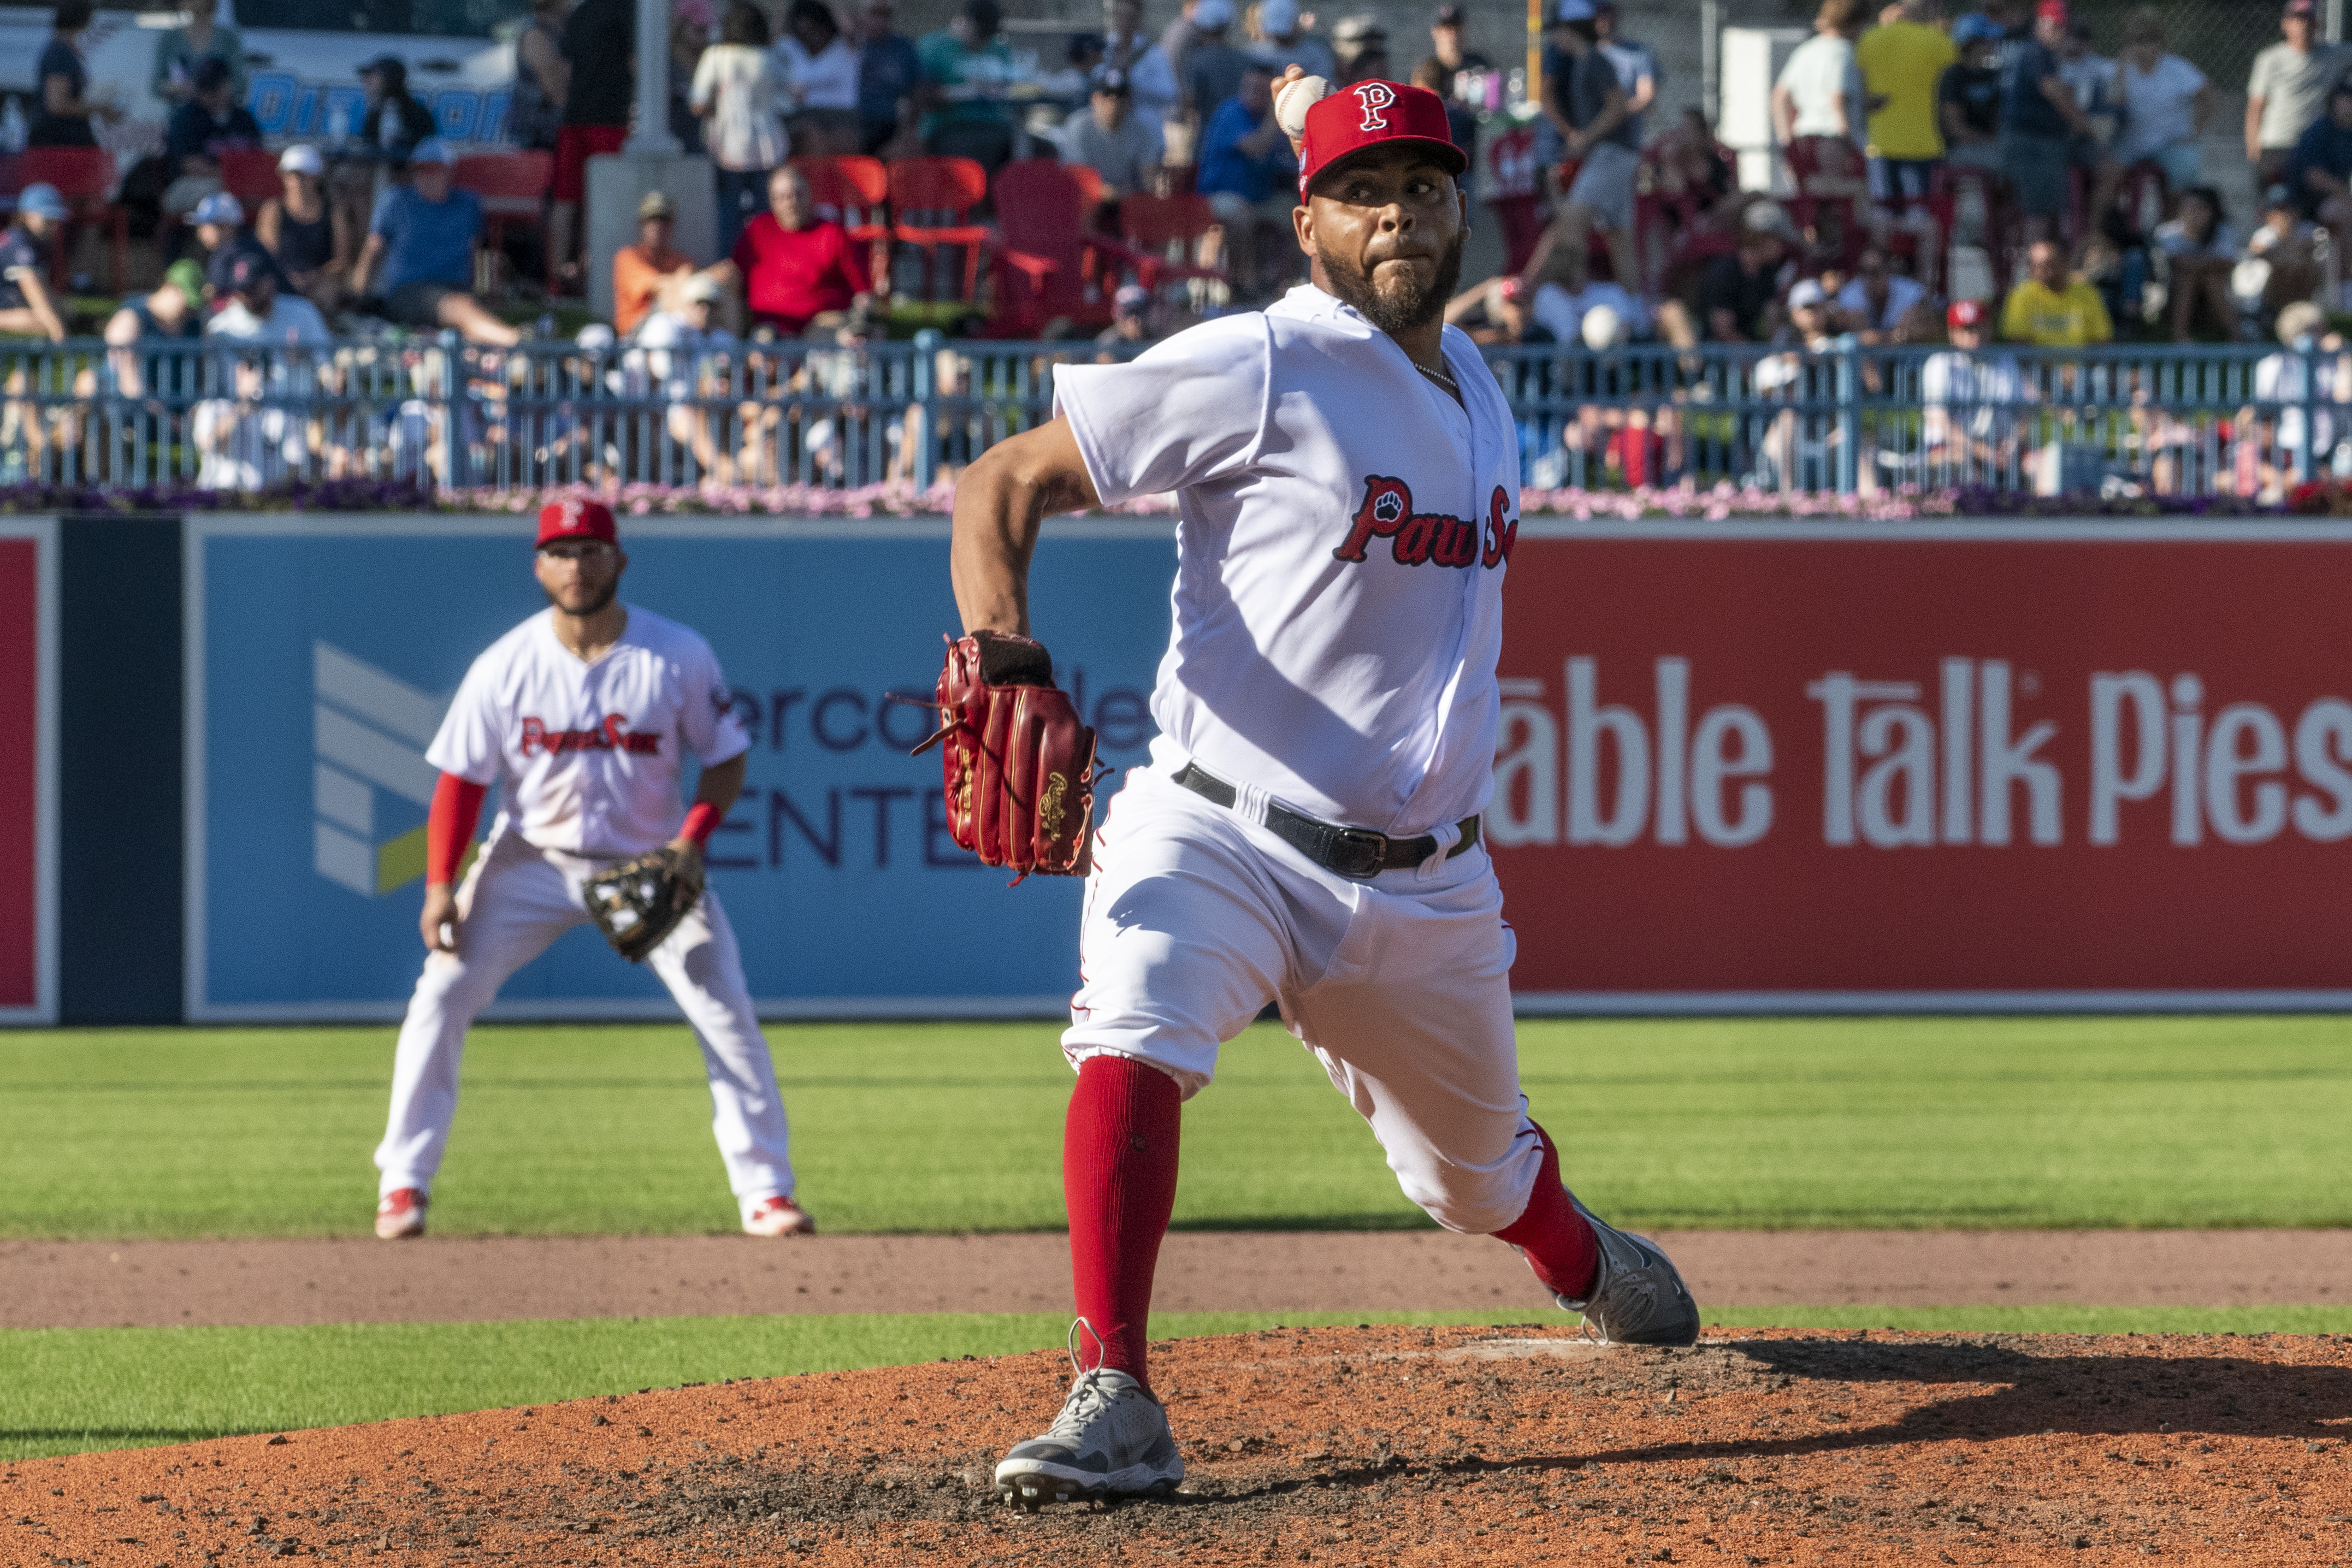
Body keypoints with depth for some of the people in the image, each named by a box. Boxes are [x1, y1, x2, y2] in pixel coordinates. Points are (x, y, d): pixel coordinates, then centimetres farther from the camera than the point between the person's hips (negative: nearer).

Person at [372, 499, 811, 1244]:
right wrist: (441, 885, -14)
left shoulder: (680, 658, -11)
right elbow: (462, 779, -6)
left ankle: (765, 1192, 1)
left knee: (727, 1012, -9)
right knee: (440, 999, -11)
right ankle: (404, 1186, -1)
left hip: (650, 865, 0)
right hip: (532, 863, 0)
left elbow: (726, 759, -1)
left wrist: (693, 840, -17)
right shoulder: (505, 667, -11)